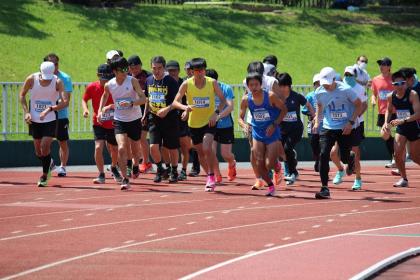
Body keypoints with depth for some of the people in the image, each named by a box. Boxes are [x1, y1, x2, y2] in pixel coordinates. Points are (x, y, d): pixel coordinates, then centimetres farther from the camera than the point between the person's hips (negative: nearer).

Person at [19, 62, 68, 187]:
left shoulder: (57, 82, -15)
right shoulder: (32, 79, -11)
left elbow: (65, 102, -21)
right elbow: (22, 94, 4)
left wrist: (50, 109, -33)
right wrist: (26, 112, -7)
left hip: (50, 119, -2)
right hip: (34, 119, 2)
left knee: (45, 146, -15)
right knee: (38, 151, 8)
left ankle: (44, 176, 2)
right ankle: (49, 165, 39)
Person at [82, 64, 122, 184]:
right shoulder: (92, 87, -11)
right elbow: (84, 100, 5)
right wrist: (85, 109, -16)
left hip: (113, 124, 1)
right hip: (98, 123, -1)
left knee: (114, 149, 15)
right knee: (98, 147, -20)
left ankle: (114, 168, 46)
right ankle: (101, 174, -8)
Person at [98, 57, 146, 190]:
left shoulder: (132, 81, -12)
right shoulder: (109, 85, -4)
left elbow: (143, 99, -15)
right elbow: (105, 96, 20)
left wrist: (131, 103, -32)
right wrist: (100, 110, 11)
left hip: (134, 120, 0)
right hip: (119, 120, 0)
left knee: (135, 149, 15)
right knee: (121, 148, -17)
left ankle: (136, 166, 49)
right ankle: (125, 179, -14)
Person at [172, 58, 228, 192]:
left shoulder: (212, 83, -10)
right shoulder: (187, 84, -9)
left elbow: (223, 100, -3)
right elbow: (175, 102, -8)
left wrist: (216, 113, -19)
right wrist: (184, 107, -29)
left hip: (209, 122, -2)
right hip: (194, 123, 2)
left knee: (207, 149, -22)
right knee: (200, 152, 13)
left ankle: (211, 177, -9)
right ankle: (209, 177, 34)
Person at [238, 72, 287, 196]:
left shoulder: (270, 96, -15)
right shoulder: (246, 100, -6)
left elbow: (284, 109, -4)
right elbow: (240, 117, 3)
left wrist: (275, 124, -14)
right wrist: (244, 125, -20)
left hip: (272, 134, -3)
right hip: (257, 134, 3)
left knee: (269, 165, -8)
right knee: (260, 164, -4)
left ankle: (277, 168, 29)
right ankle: (270, 185, 19)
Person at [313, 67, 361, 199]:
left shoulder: (345, 90, -16)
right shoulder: (319, 92, -4)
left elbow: (359, 105, -7)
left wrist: (351, 123, -15)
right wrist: (317, 121, 6)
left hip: (345, 128, -3)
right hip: (327, 128, 3)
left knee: (344, 158, 1)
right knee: (323, 155, -14)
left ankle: (351, 158, 43)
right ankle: (325, 188, -9)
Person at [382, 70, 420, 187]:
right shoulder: (391, 96, -5)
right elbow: (389, 110, 15)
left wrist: (403, 120, -36)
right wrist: (387, 122, -1)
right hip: (401, 129, 4)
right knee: (398, 154, -9)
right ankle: (404, 179, 7)